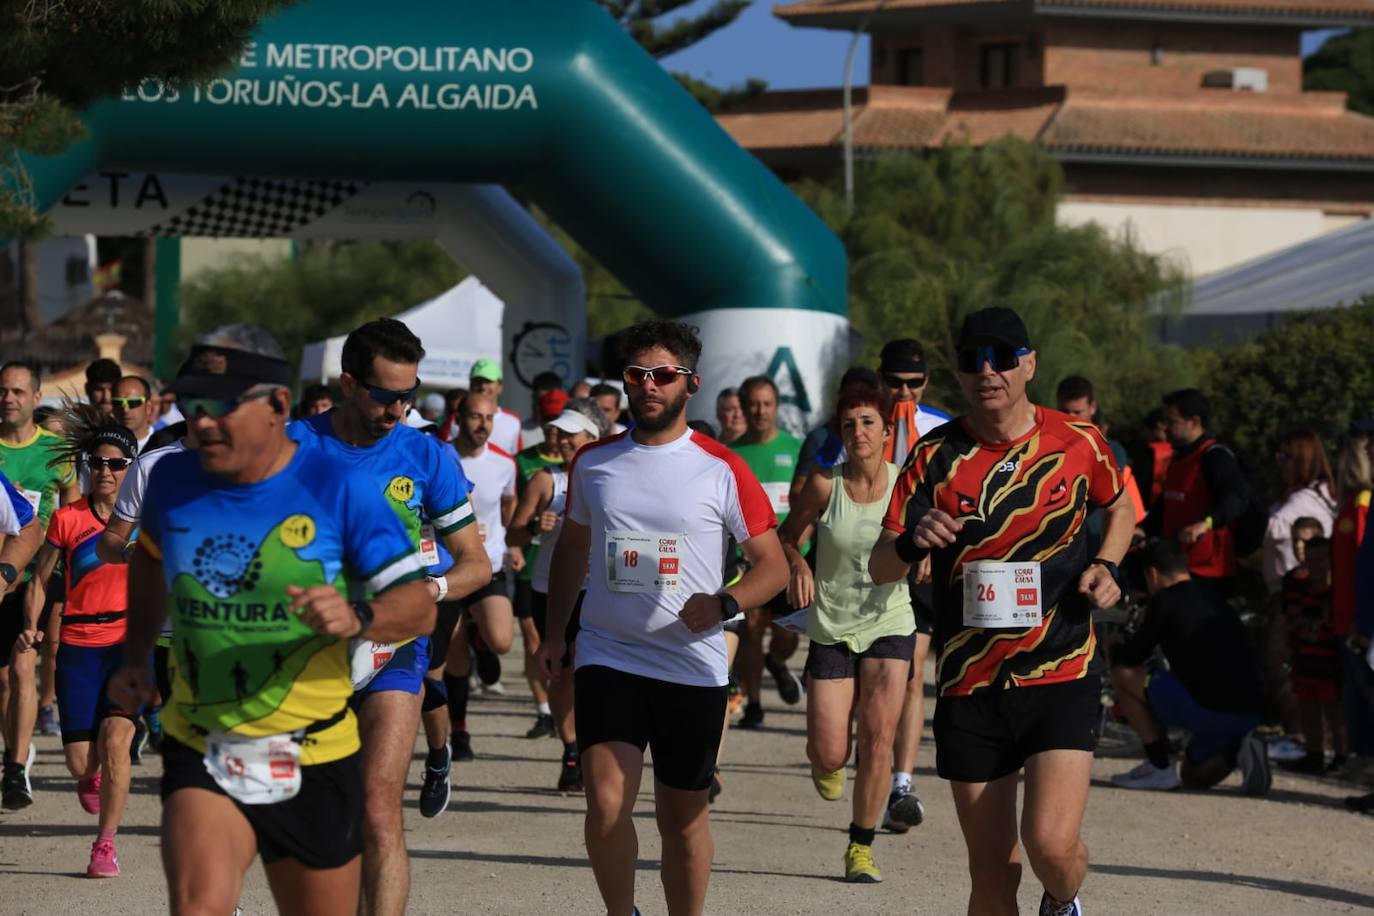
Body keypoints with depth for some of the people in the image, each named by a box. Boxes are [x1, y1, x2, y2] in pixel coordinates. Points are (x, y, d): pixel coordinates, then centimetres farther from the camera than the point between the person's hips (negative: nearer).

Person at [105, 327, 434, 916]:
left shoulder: (338, 489, -11)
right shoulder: (172, 481, 0)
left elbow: (420, 605, -12)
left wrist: (358, 618, -33)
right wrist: (135, 657, 14)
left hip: (315, 763, -1)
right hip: (201, 757, 1)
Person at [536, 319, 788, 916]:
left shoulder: (722, 471, -4)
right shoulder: (593, 463, 6)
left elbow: (773, 565, -2)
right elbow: (571, 547, 21)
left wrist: (723, 604, -21)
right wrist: (554, 631, 14)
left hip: (693, 665, -1)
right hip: (607, 658, 1)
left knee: (682, 816, 7)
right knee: (607, 801, -13)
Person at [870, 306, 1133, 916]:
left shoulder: (1079, 443, 0)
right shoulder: (936, 458, -2)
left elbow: (1119, 507, 21)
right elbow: (879, 568, -3)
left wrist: (1106, 566, 2)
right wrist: (912, 543, -26)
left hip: (1062, 677, -1)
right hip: (969, 688, 1)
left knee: (1051, 844, -17)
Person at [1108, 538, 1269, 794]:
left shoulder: (1165, 601, -1)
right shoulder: (1217, 603, 24)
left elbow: (1132, 657, 2)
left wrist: (1113, 650, 27)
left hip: (1209, 710, -8)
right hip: (1250, 714, 8)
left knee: (1122, 675, 7)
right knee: (1193, 775, 32)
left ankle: (1159, 768, 4)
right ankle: (1240, 750, 1)